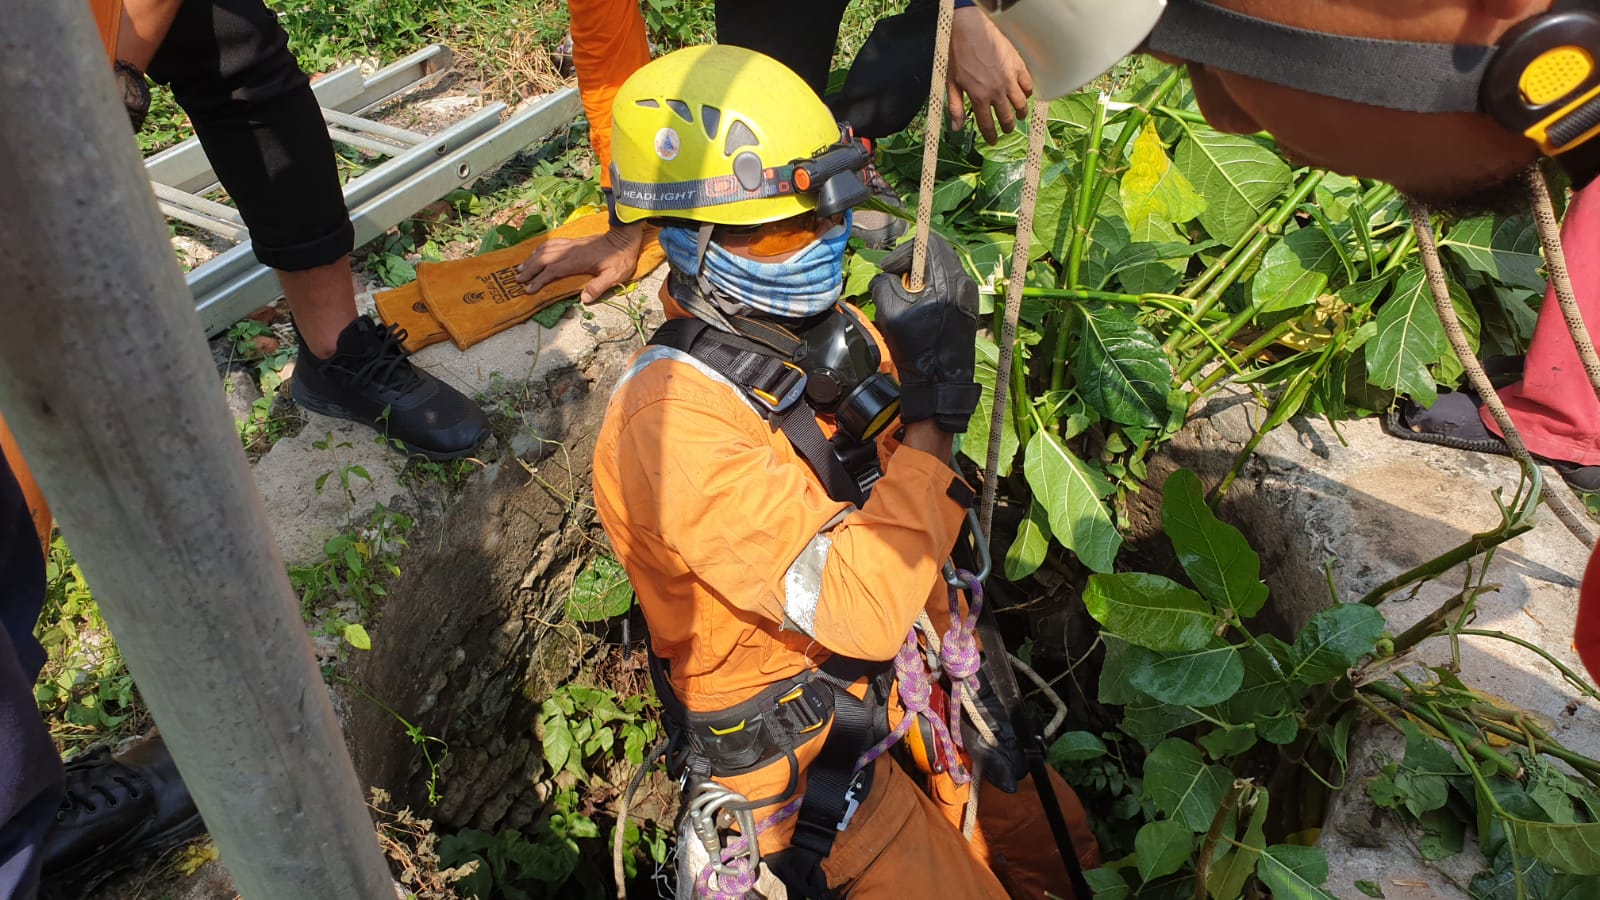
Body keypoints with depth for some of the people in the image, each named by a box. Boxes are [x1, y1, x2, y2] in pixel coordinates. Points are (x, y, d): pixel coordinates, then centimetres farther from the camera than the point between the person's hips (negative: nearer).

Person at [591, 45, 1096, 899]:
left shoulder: (829, 333, -5)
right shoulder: (673, 419, -29)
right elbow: (860, 610, -34)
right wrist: (934, 411, -30)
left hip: (906, 684, 8)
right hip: (806, 754, -7)